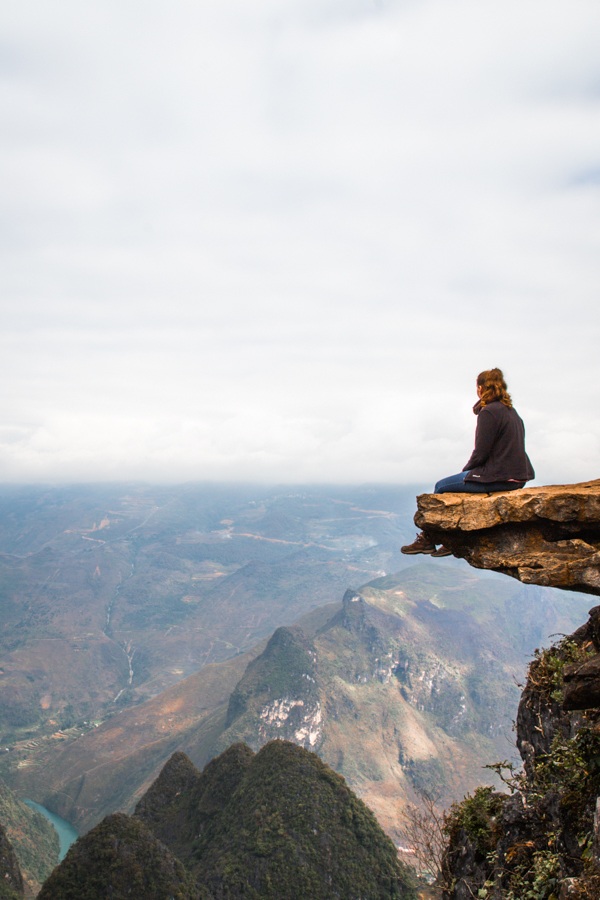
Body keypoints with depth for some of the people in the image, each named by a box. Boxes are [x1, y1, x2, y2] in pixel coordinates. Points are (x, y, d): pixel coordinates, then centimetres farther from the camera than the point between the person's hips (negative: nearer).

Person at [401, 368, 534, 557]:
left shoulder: (489, 412, -14)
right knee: (461, 481, 24)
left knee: (441, 487, 5)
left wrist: (465, 470, 3)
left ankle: (426, 539, 17)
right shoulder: (511, 411, 14)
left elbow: (481, 453, -17)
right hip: (516, 475, 9)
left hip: (497, 477, -9)